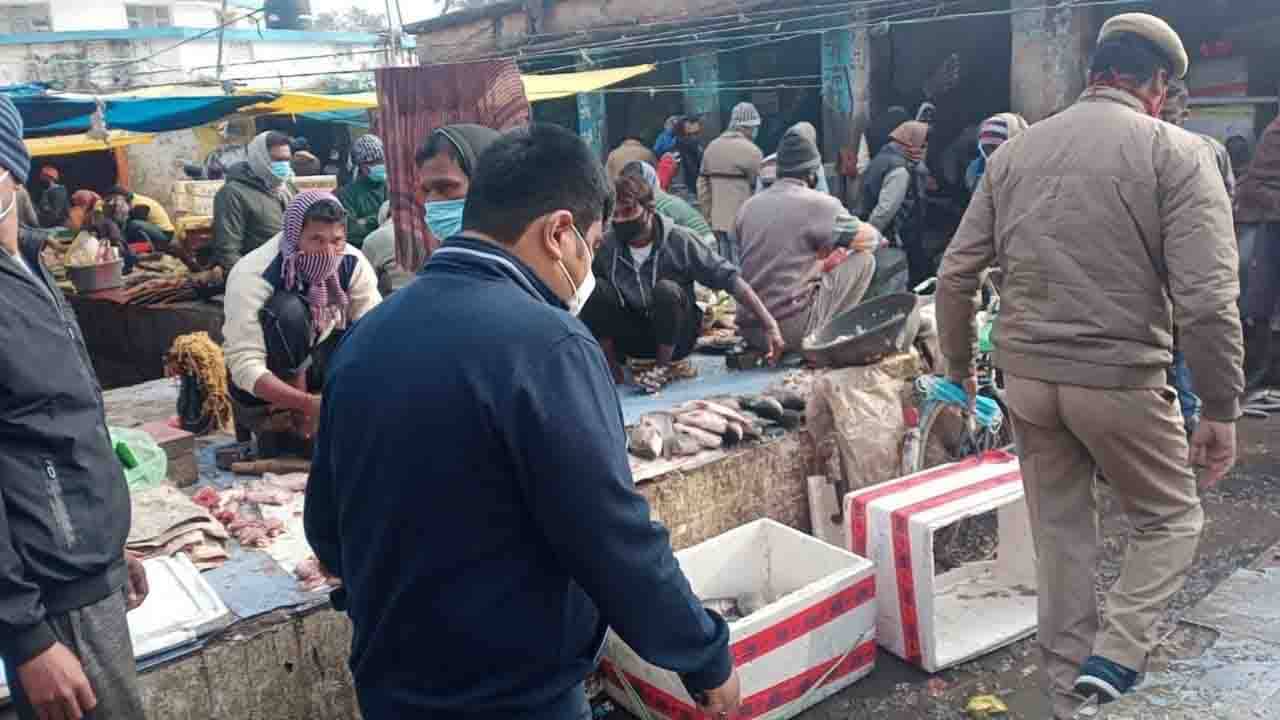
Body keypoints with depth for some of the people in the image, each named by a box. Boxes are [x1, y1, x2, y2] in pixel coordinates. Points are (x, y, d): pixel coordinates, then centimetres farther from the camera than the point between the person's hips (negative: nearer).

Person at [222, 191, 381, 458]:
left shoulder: (352, 264, -17)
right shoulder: (252, 275, -29)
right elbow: (244, 366, -35)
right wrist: (307, 403, -48)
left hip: (314, 368, 4)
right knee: (288, 310, -31)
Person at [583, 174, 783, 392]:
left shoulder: (678, 241, -17)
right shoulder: (606, 245, -11)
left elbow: (729, 278, -17)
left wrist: (769, 324, -23)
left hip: (677, 337, -1)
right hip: (631, 338, 2)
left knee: (667, 289, -32)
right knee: (596, 289, -24)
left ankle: (663, 366, -9)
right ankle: (611, 366, -5)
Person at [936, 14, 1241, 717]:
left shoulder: (1016, 150, 6)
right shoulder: (1176, 152, -7)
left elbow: (955, 276, 5)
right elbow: (1207, 302, -15)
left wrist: (958, 368, 16)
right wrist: (1221, 411, -6)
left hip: (1026, 374, 5)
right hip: (1121, 379, -4)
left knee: (1059, 533, 18)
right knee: (1170, 519, 19)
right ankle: (1113, 660, 7)